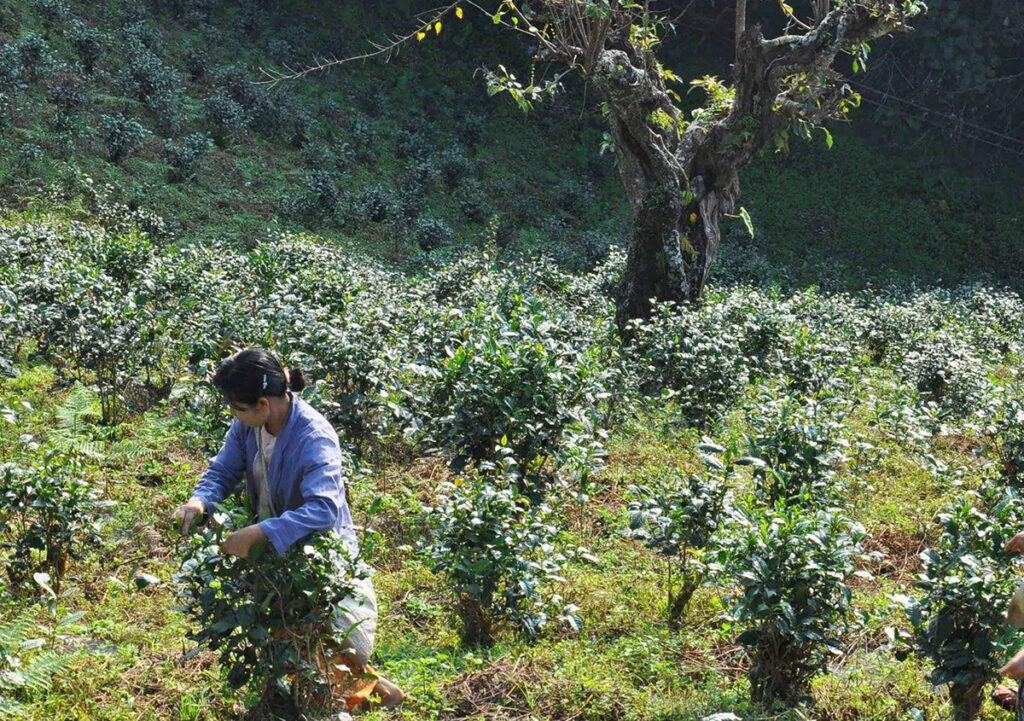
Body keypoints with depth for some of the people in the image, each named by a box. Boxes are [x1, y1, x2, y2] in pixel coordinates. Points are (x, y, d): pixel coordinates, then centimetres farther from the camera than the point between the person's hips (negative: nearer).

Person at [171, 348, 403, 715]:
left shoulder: (314, 438, -33)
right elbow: (222, 470, -3)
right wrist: (199, 501, -26)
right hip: (273, 552, 7)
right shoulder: (247, 425, -12)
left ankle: (367, 684, 20)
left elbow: (323, 508, -44)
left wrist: (257, 533, -50)